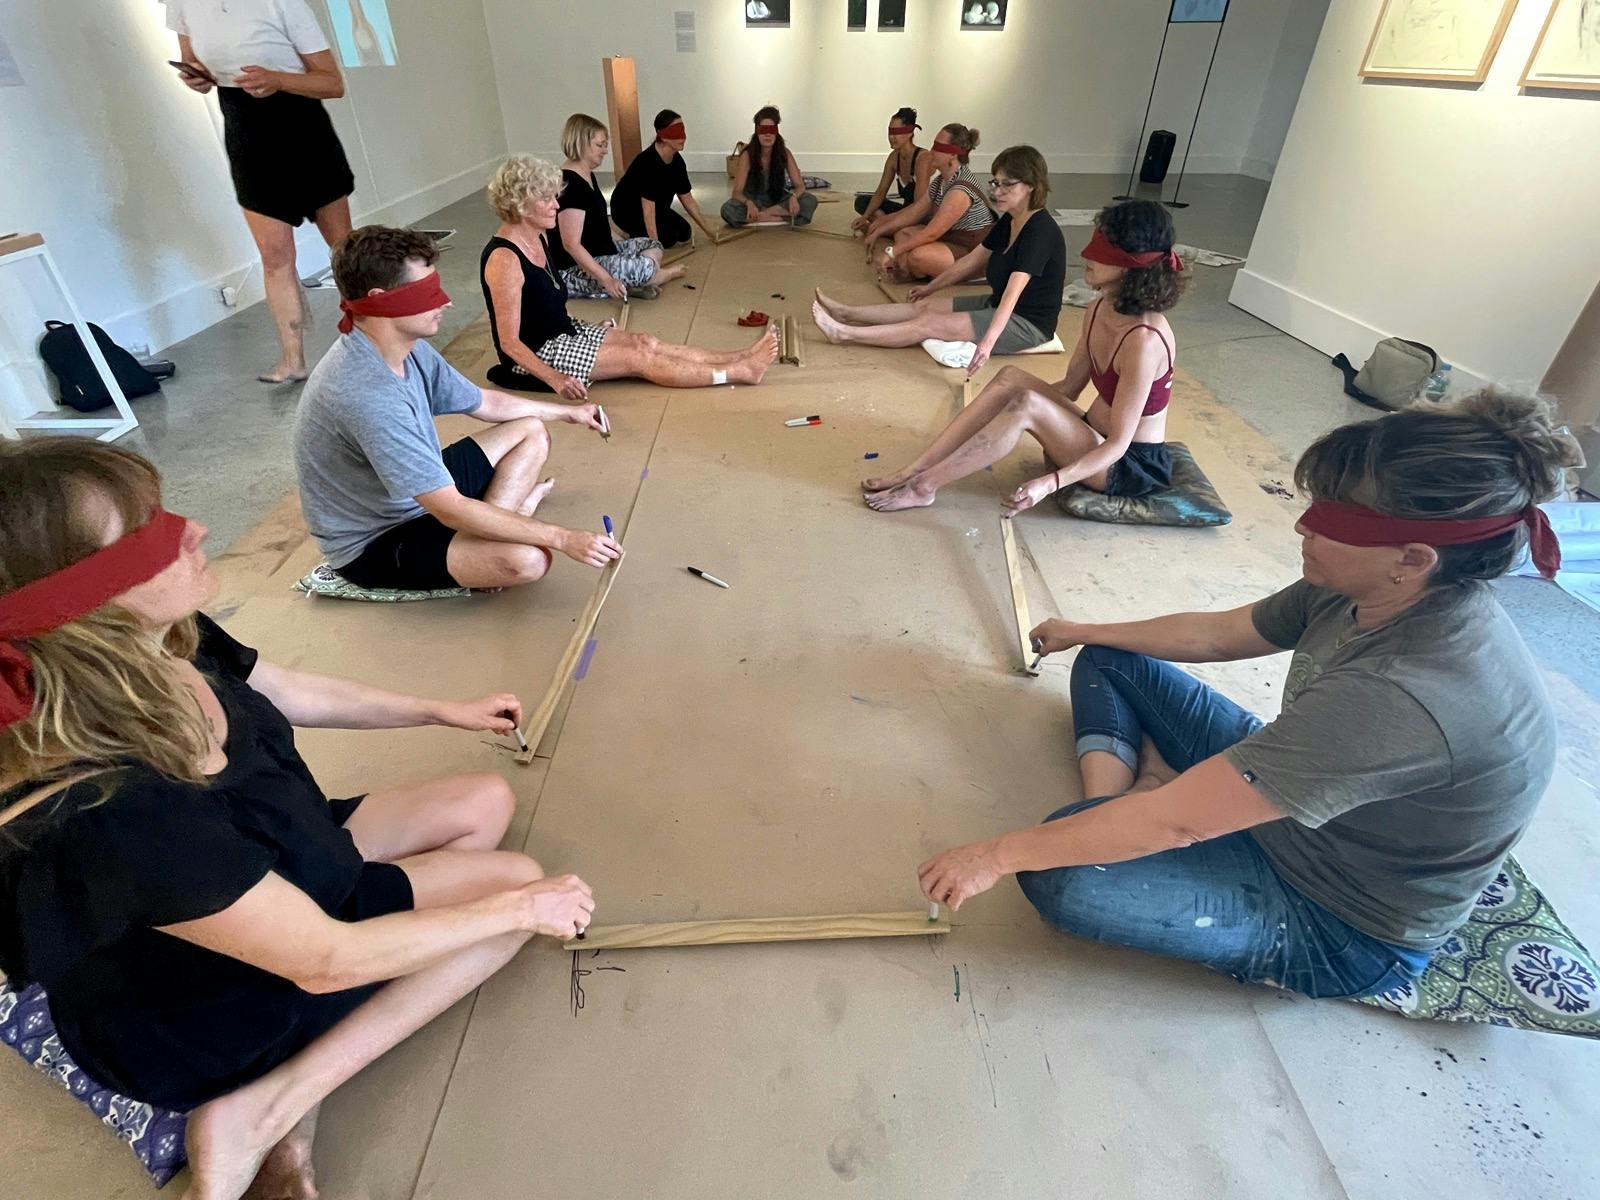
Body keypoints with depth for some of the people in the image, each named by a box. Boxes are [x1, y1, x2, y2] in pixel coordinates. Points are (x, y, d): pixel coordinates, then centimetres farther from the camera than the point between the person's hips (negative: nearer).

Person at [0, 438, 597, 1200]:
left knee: (487, 801, 5)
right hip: (208, 997, -8)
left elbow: (300, 694, 4)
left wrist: (445, 711, 13)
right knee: (519, 882, -10)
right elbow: (327, 959, -31)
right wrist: (521, 907, -21)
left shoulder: (162, 646, -17)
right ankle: (259, 1109, -5)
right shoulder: (107, 810, -40)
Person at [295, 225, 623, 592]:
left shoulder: (407, 348, -6)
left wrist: (567, 411, 18)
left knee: (532, 432, 9)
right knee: (527, 559, -32)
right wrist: (562, 538, -30)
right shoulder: (367, 395, -34)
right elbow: (453, 511, -33)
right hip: (375, 543, -9)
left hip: (420, 495, 9)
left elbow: (484, 402, 13)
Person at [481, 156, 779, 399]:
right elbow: (509, 341, -24)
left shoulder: (536, 237, 5)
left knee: (645, 342, -5)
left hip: (563, 331, 9)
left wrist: (593, 328, 12)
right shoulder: (505, 258, -24)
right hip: (535, 355, -9)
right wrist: (555, 379, -34)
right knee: (639, 357, -15)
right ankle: (741, 372, -14)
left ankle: (738, 358, -8)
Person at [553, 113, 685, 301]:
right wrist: (606, 280, -31)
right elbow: (571, 244, -27)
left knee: (654, 248, 10)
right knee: (645, 267, -26)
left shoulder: (588, 176, 12)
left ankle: (631, 284, -15)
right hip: (573, 271, -11)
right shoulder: (569, 183, -20)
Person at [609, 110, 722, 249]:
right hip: (627, 211, -8)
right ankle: (635, 235, 1)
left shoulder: (677, 161, -6)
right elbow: (648, 208, -35)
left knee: (685, 233, -1)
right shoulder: (648, 162, -30)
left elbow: (688, 200, 2)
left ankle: (641, 231, 13)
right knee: (668, 237, -24)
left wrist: (708, 230, 0)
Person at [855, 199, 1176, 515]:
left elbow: (1118, 443, -26)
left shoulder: (1143, 339, -27)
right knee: (1011, 379, -11)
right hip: (1095, 441, 8)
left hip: (1131, 464, -8)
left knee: (1026, 405, -29)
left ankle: (924, 486, -20)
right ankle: (914, 470, -14)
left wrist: (1049, 483, -37)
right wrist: (1007, 402, 5)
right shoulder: (1102, 309, -2)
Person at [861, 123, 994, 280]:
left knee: (917, 256, -32)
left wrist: (890, 253, -27)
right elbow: (912, 212, 12)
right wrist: (878, 233, 8)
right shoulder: (940, 181, 7)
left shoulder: (961, 189, -24)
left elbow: (932, 233, -27)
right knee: (902, 234, 5)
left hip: (974, 253, -10)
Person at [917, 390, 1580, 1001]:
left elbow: (1176, 822, -37)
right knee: (1108, 662, 7)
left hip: (1345, 927, -8)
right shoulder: (1367, 593, -14)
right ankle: (1111, 812, -7)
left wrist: (998, 855, -26)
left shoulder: (1402, 697, -40)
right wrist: (1081, 632, 15)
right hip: (1284, 793, 8)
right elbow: (1218, 633, 3)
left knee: (1061, 876, -31)